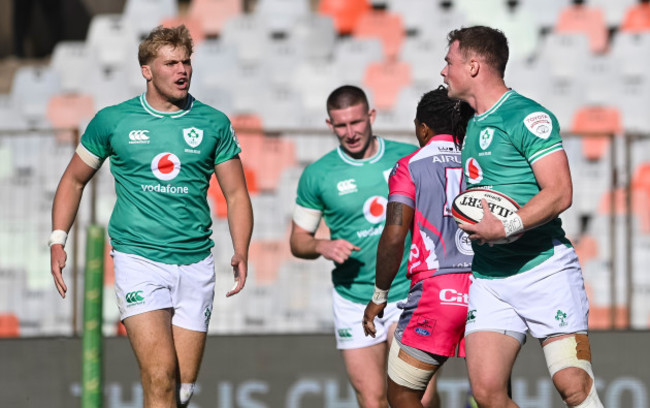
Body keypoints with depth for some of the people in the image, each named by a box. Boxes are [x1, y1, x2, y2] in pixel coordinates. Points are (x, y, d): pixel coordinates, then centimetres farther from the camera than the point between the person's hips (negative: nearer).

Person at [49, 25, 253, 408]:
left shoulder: (214, 124, 6)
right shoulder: (112, 121, 3)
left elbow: (236, 193, 11)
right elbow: (74, 180, 14)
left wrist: (241, 252, -4)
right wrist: (58, 241, 2)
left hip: (195, 264, 3)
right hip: (138, 258, -3)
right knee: (160, 374, -18)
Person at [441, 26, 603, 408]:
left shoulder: (527, 116, -8)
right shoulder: (472, 124, 18)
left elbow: (559, 193, -17)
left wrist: (506, 227, -26)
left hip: (545, 269, -7)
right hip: (487, 279, 7)